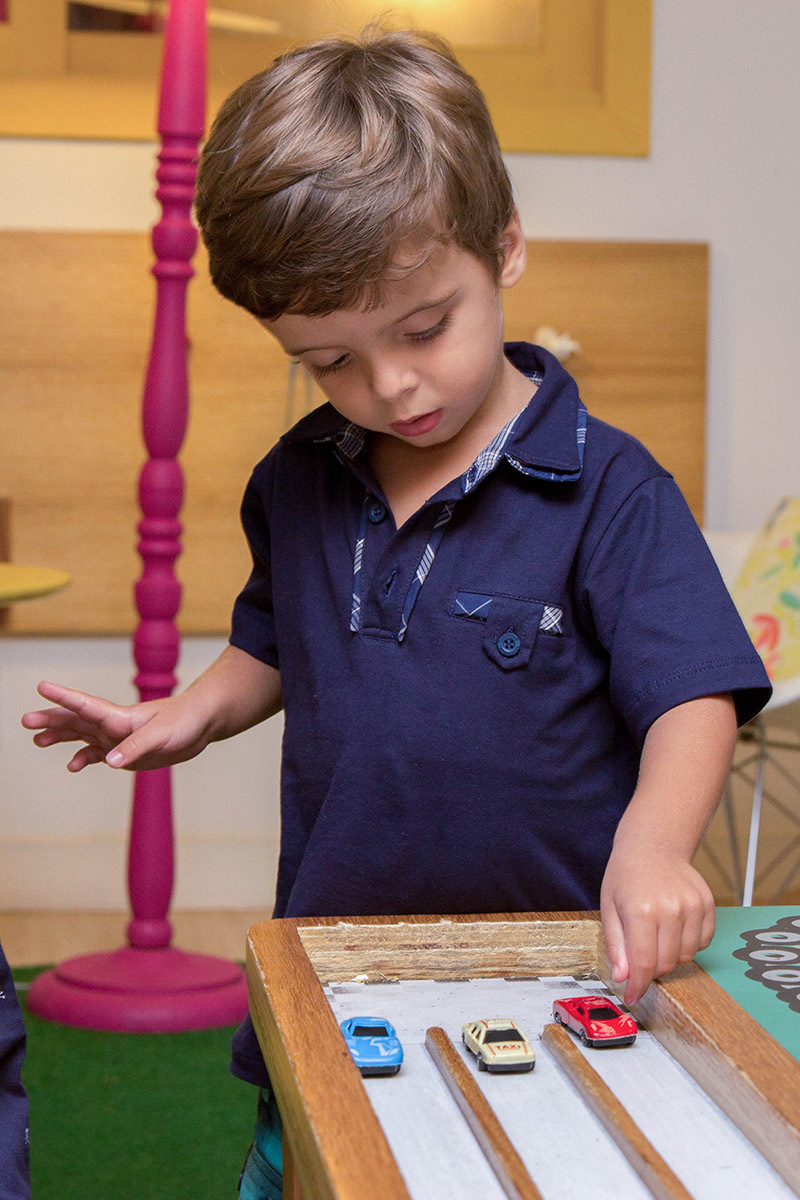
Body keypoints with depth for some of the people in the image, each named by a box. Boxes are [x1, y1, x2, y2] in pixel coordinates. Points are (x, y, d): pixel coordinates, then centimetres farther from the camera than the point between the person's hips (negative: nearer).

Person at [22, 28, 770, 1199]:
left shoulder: (607, 489, -14)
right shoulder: (294, 484, 3)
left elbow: (695, 698, -19)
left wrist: (651, 841, -36)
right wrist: (192, 714, 2)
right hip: (330, 961, 5)